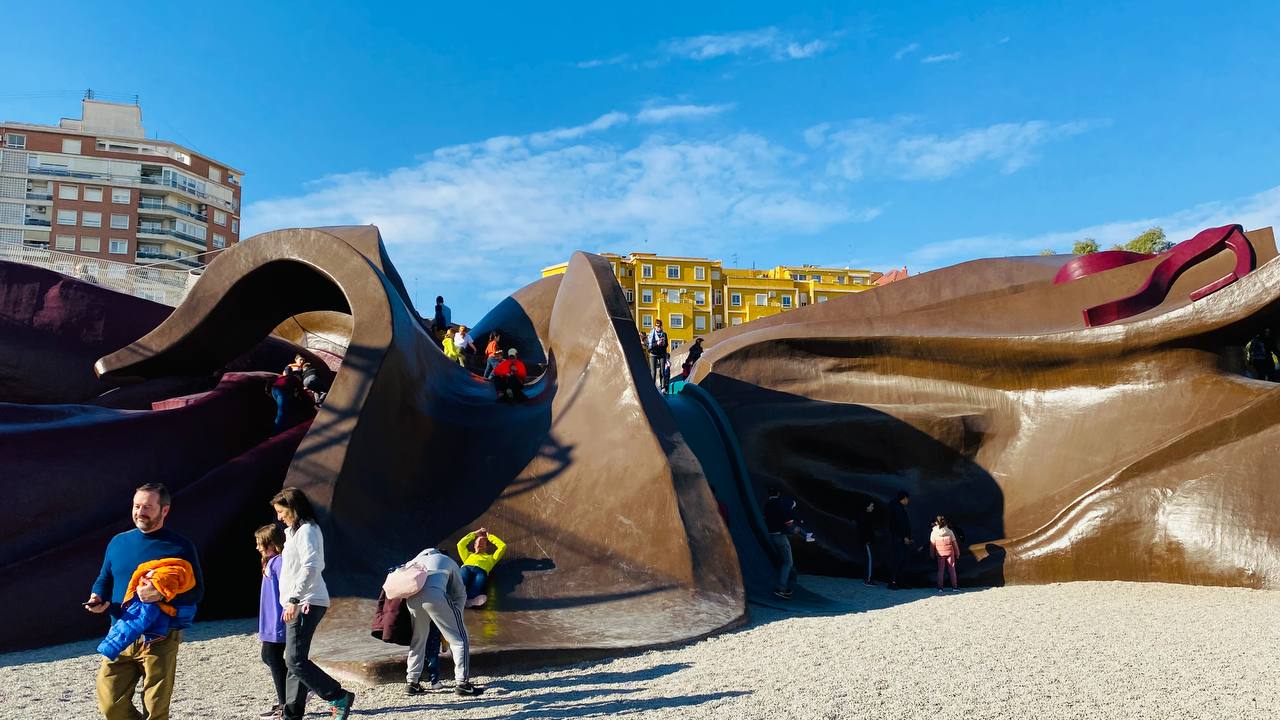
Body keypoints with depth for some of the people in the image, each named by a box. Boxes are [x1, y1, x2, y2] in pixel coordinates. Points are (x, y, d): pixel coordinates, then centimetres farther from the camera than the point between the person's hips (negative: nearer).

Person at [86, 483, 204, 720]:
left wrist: (162, 594, -25)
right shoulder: (118, 542, 9)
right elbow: (104, 579, 20)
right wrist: (97, 598, -2)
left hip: (160, 640, -4)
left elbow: (197, 592, -7)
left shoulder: (180, 547, -4)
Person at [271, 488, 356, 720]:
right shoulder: (295, 531, 22)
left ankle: (339, 697, -9)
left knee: (295, 661, -13)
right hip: (298, 605, 10)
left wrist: (294, 599, -26)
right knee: (294, 661, 10)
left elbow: (310, 567, -22)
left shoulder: (306, 530, -10)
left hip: (305, 604, -10)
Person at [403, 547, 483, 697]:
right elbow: (460, 593, 26)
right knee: (459, 639, 6)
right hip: (435, 595, -4)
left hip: (411, 598, 4)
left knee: (418, 640, 24)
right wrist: (455, 616, 33)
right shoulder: (448, 561, 32)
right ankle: (462, 682, -1)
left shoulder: (414, 561, 39)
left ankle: (412, 682, 24)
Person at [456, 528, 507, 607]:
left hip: (481, 570, -1)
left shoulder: (491, 557, 43)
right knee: (462, 579, -39)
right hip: (466, 568, 1)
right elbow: (460, 544, 39)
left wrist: (489, 536, 46)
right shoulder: (469, 555, 46)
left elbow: (503, 546, 37)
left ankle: (470, 599, -68)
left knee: (479, 582, -41)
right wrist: (474, 533, 48)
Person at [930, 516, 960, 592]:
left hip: (940, 554, 0)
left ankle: (940, 587, 4)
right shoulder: (949, 532, -8)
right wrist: (957, 553, 11)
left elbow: (932, 545, -4)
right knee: (952, 569, 10)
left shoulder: (934, 533, -10)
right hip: (950, 553, 0)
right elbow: (954, 543, -1)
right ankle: (954, 586, 13)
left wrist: (932, 554, 8)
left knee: (940, 570, 7)